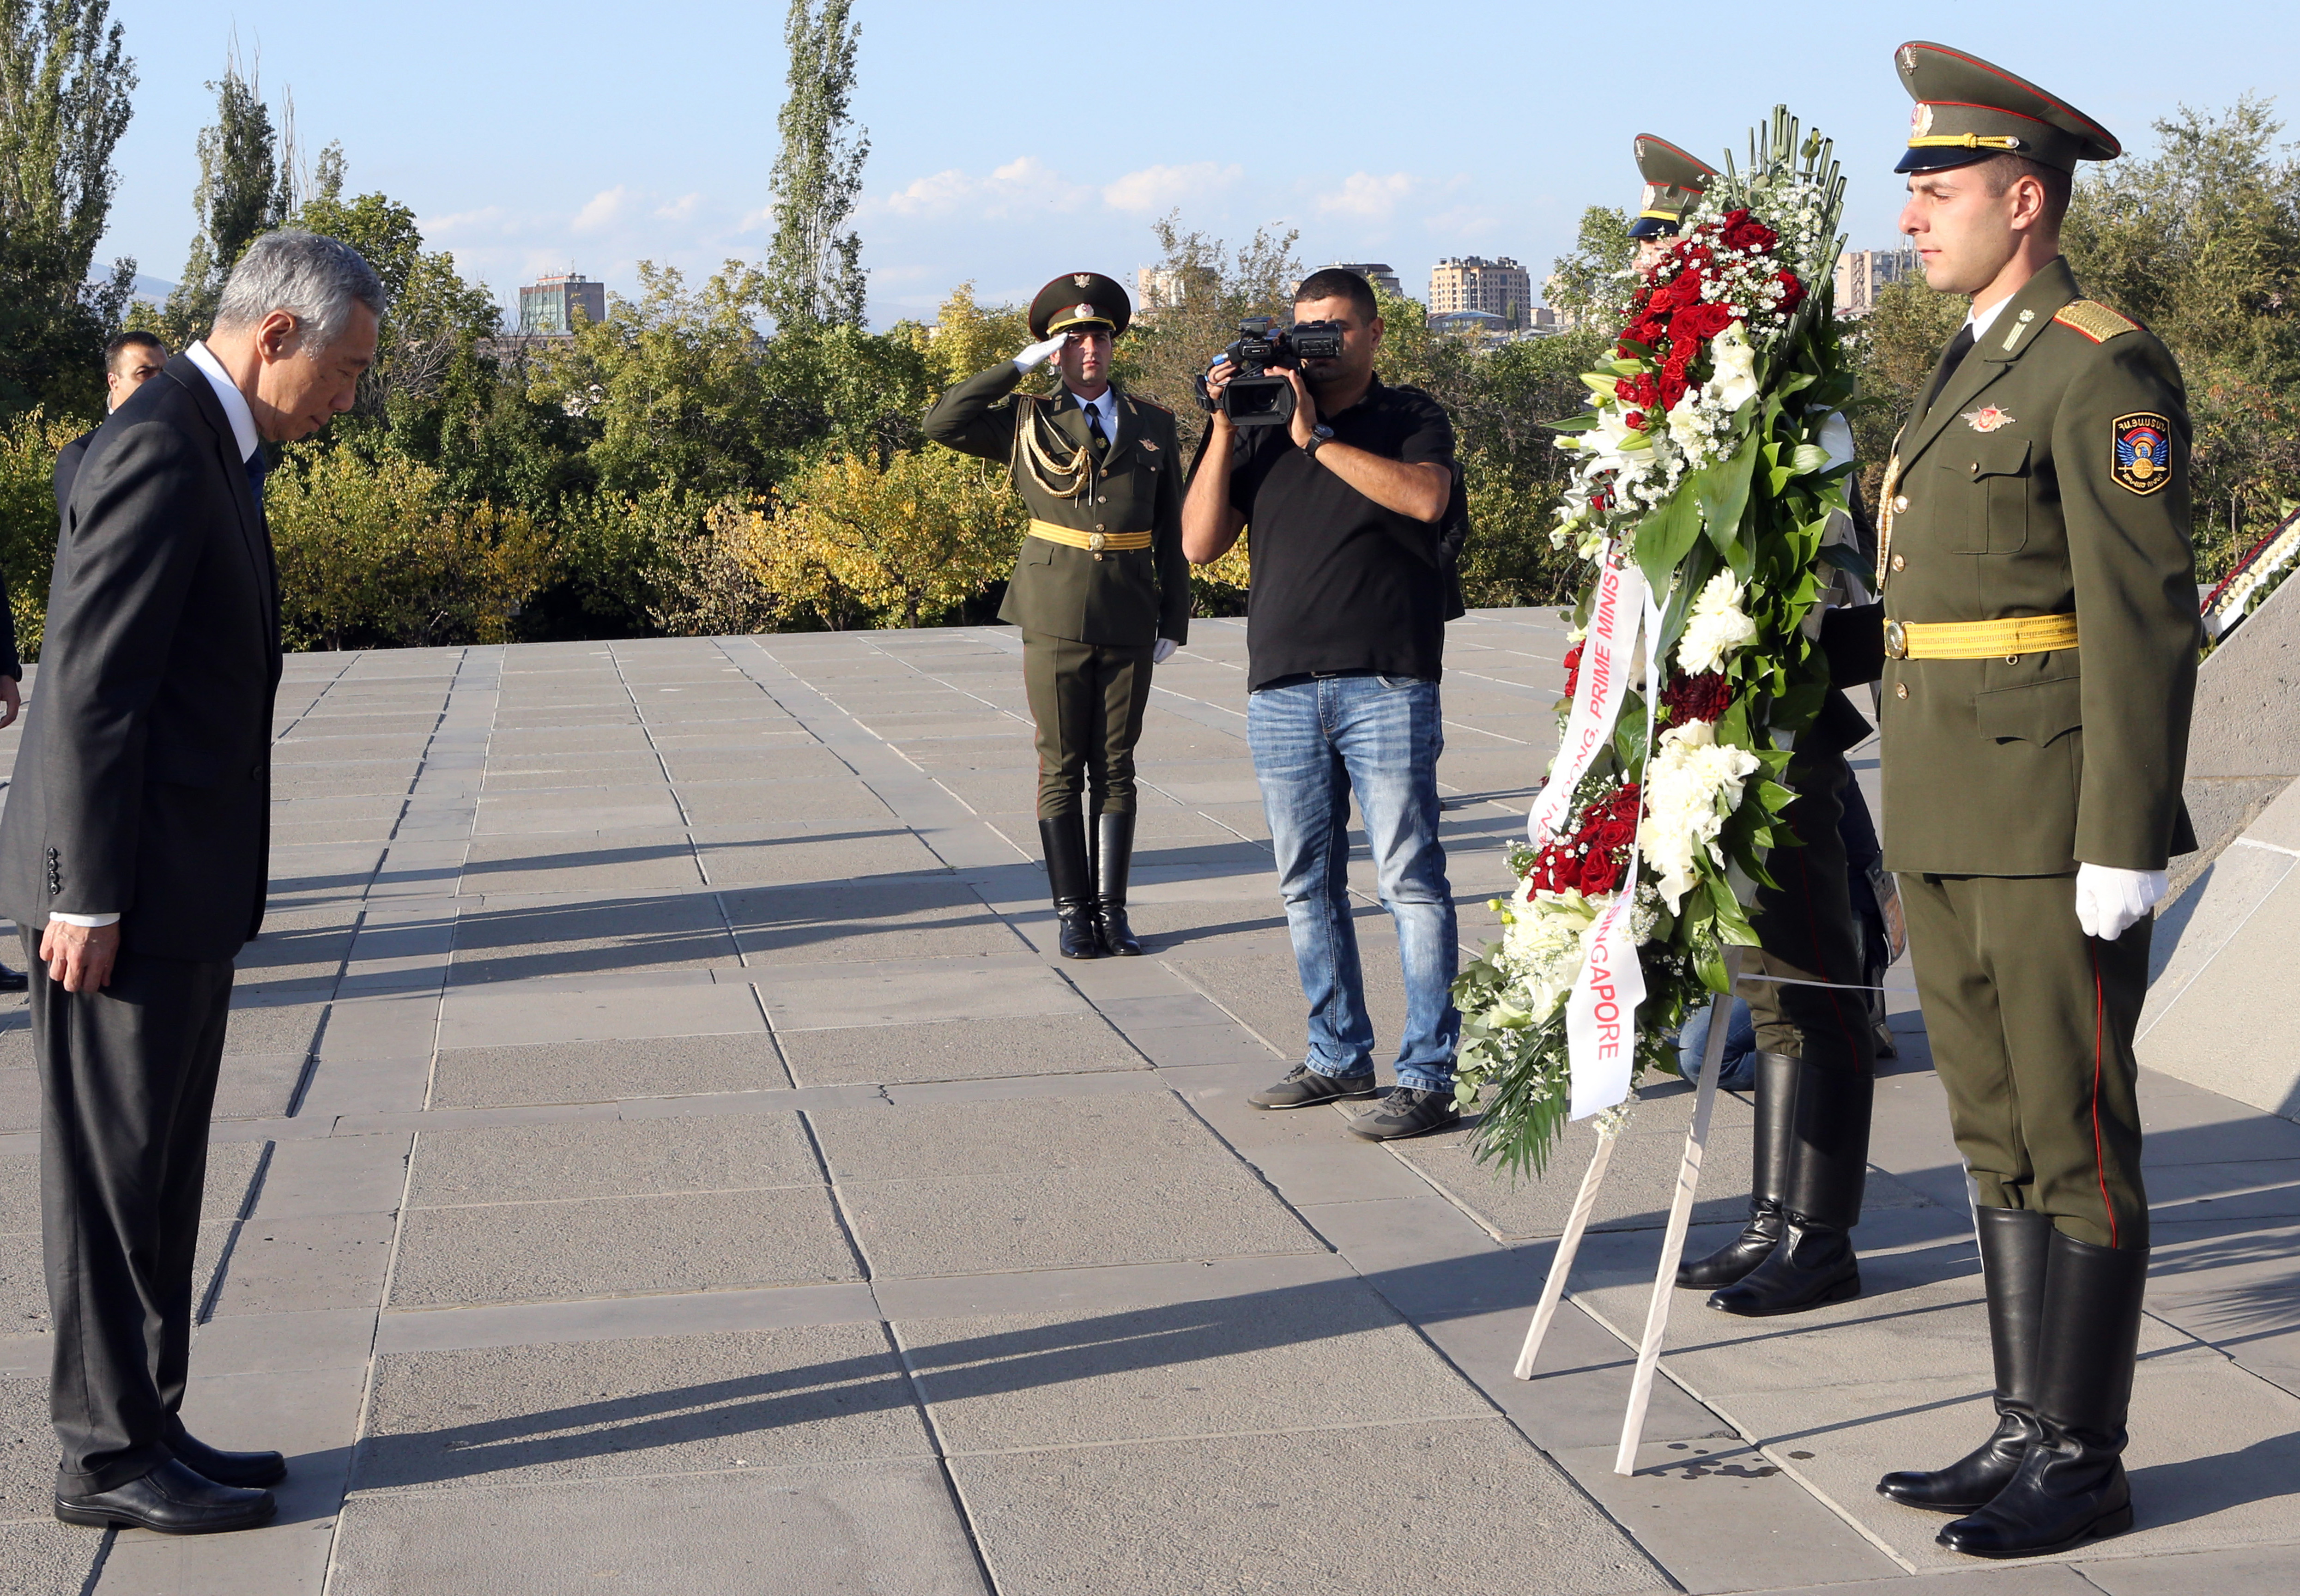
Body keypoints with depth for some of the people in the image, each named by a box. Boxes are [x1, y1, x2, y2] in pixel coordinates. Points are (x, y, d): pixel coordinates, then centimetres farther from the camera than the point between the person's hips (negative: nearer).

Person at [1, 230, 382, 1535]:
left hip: (177, 888, 10)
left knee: (157, 1178, 14)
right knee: (111, 1178, 0)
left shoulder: (209, 450, 15)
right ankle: (109, 1455, 10)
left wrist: (110, 891, 21)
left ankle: (147, 1429, 23)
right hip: (125, 891, -10)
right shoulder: (160, 452, -17)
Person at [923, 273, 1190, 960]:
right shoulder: (1028, 421, 5)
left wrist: (1174, 619, 7)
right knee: (1061, 769, 1)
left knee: (1115, 770, 6)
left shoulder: (1154, 424, 10)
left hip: (1128, 621, 2)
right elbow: (943, 424, -10)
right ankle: (1072, 911, 7)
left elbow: (1172, 530, 11)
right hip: (1055, 616, -2)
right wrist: (1021, 364, -8)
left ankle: (1111, 910, 10)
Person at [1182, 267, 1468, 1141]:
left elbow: (1425, 498, -15)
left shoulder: (1412, 419, 6)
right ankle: (1339, 1057, 22)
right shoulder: (1258, 430, 14)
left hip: (1387, 685, -4)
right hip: (1281, 687, 4)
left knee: (1408, 878, -6)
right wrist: (1225, 429, -3)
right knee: (1307, 885, 10)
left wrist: (1318, 437, -14)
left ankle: (1429, 1075, -3)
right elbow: (1200, 542, 6)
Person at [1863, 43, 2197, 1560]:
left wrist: (2125, 848, -19)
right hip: (1950, 830, 9)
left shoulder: (2105, 370, -12)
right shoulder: (1969, 370, 17)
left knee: (2076, 1145, -1)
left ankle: (2086, 1460, 8)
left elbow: (2147, 619, -16)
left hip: (2058, 830, -9)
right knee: (1997, 1140, 13)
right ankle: (2028, 1433, 22)